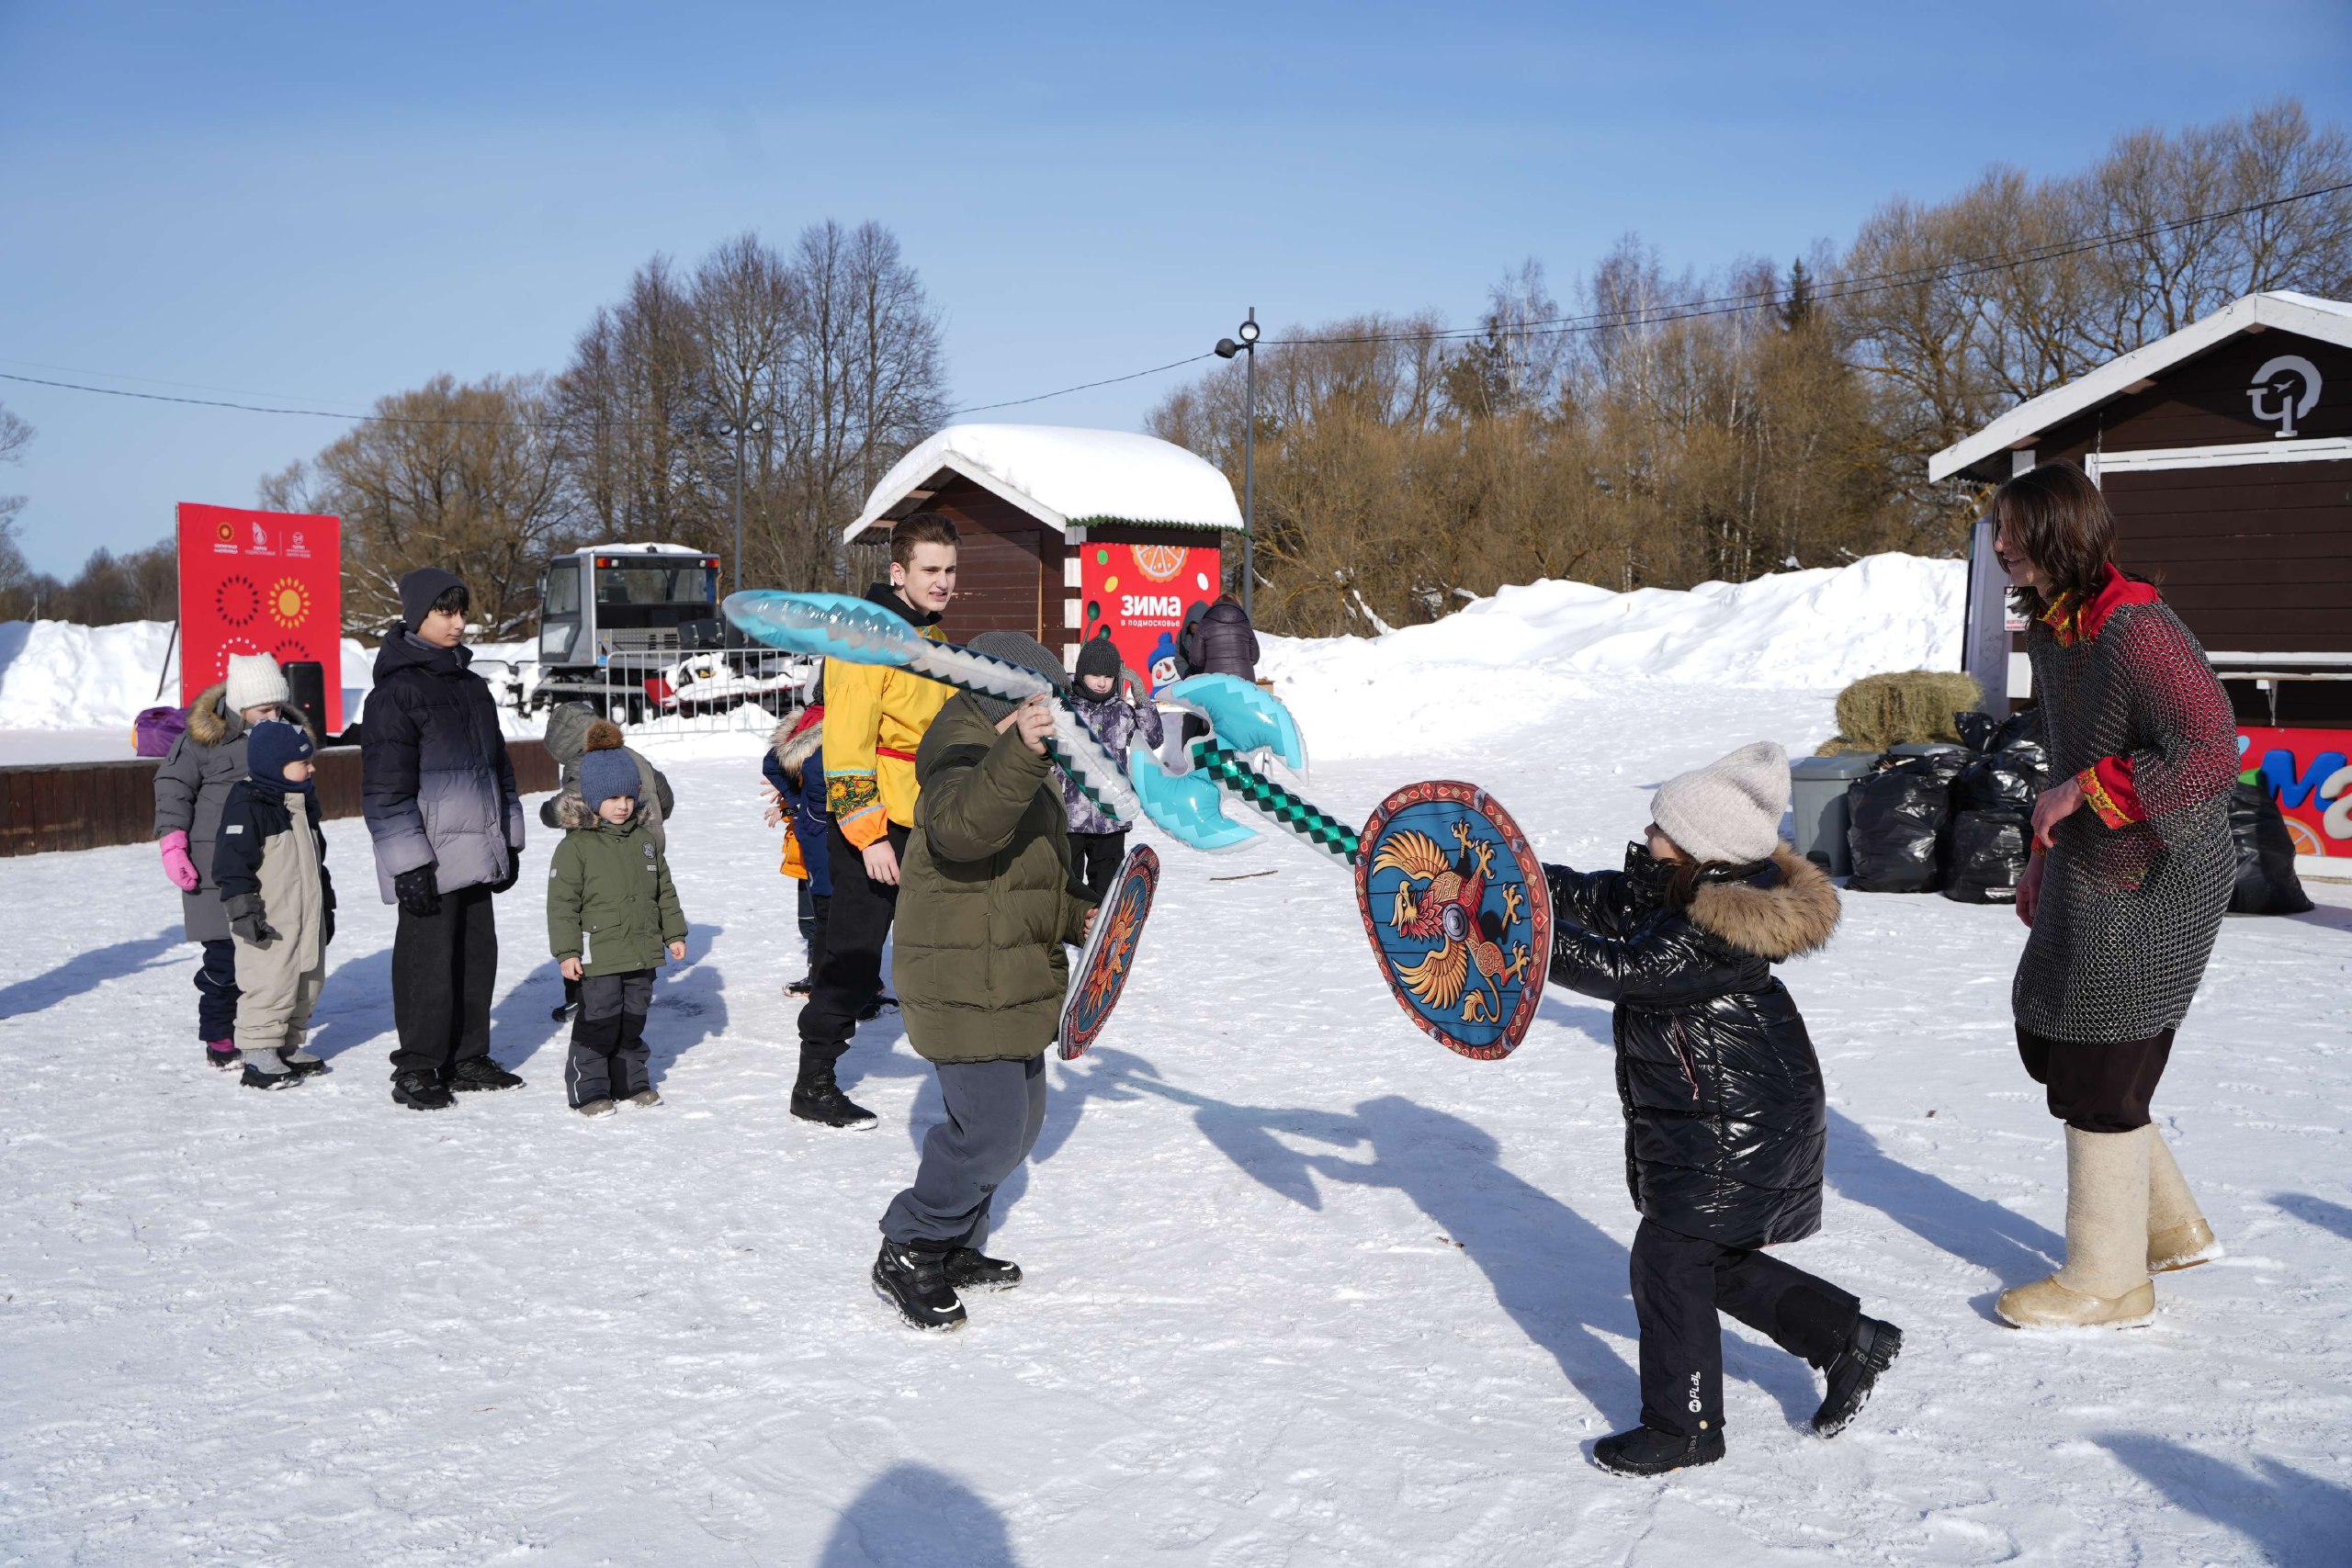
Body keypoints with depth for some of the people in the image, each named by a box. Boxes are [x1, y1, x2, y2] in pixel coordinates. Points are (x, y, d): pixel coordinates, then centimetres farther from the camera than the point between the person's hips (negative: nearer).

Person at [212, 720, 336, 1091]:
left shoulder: (302, 803, 15)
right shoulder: (248, 805, -13)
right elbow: (234, 862, -17)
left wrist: (326, 907, 26)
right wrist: (244, 910, -20)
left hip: (305, 917, 9)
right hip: (269, 923, -9)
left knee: (307, 983, 13)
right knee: (270, 984, -9)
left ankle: (289, 1045, 25)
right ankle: (258, 1054, 0)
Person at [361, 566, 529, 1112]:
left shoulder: (471, 686, 15)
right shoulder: (396, 692, -10)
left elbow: (499, 766, 22)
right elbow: (386, 789, -13)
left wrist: (509, 841, 19)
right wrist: (409, 863, -17)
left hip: (477, 855, 8)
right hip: (431, 861, -8)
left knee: (477, 956, 12)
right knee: (428, 963, -3)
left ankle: (468, 1059, 24)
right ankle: (416, 1070, 9)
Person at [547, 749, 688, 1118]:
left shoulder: (644, 840, 9)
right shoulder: (575, 846, -9)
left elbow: (664, 891, 17)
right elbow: (562, 903, -11)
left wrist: (674, 933, 15)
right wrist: (567, 951, -14)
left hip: (642, 953, 6)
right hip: (598, 956, -6)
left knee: (633, 1019, 14)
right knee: (598, 1021, -4)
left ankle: (630, 1081, 26)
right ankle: (588, 1088, 7)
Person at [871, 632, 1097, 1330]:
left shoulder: (1020, 773, 17)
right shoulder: (964, 761, -18)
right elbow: (963, 824, -44)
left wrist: (1072, 915, 17)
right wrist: (1020, 752, -57)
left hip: (1011, 986, 11)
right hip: (966, 992, -11)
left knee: (1019, 1120, 18)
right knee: (991, 1129, -11)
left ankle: (954, 1249, 33)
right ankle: (906, 1256, 6)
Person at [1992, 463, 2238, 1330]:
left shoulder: (2137, 631, -22)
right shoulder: (2051, 629, 8)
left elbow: (2210, 754, -31)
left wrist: (2086, 790, -25)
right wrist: (2045, 859, 21)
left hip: (2149, 890, -10)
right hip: (2090, 878, 10)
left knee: (2098, 1078, 0)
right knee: (2048, 1042, 17)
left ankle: (2109, 1281, 17)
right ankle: (2171, 1227, 33)